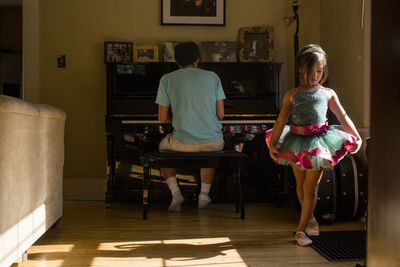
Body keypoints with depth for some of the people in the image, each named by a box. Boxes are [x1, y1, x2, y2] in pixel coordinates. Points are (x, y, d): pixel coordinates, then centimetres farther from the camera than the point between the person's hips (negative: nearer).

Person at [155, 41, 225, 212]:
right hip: (214, 142, 2)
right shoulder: (213, 77, 7)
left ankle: (175, 192, 14)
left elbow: (163, 119, 4)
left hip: (182, 143, -1)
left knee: (162, 146, 31)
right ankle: (204, 195, 32)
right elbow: (220, 115, 5)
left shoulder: (167, 79, 3)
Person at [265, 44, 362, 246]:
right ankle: (310, 219, 35)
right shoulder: (292, 95, 4)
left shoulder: (328, 94, 6)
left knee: (310, 187, -2)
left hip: (318, 142, -1)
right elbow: (281, 121, 0)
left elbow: (343, 117, 9)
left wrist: (357, 137, 2)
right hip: (297, 143, 1)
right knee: (300, 184, 14)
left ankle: (301, 229, 5)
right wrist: (272, 144, -7)